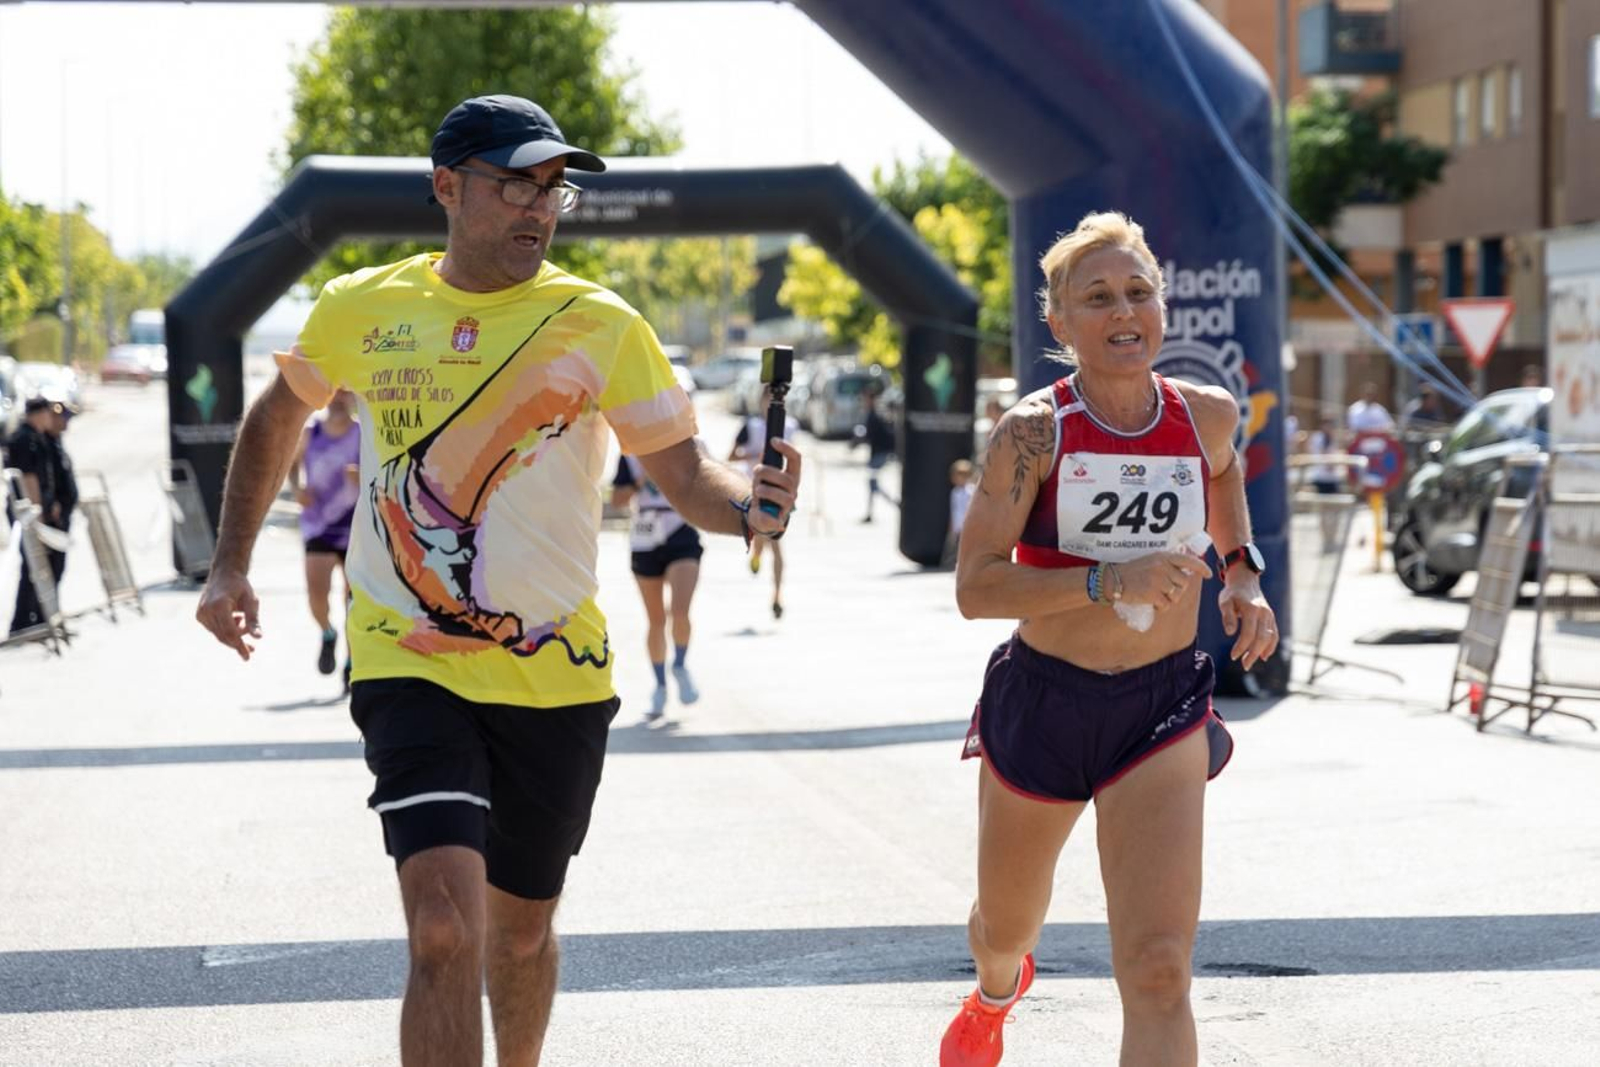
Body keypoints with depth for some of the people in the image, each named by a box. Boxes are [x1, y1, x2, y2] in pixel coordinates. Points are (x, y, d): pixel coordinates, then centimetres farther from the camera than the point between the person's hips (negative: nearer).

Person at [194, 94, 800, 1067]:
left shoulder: (600, 326, -5)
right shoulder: (362, 309, -1)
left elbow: (685, 475, -7)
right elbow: (279, 415, 18)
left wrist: (750, 505, -30)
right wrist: (231, 565, 11)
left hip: (555, 673, 1)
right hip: (410, 662, -1)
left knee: (520, 929, 16)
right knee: (446, 928, -20)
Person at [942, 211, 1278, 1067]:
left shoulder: (1207, 415, -4)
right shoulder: (1034, 431, -14)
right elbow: (975, 587, -19)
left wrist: (1243, 573, 7)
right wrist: (1106, 581, -30)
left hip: (1163, 712, 1)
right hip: (1040, 704, 0)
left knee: (1158, 972, -16)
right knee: (1005, 926, 24)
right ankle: (996, 992, 63)